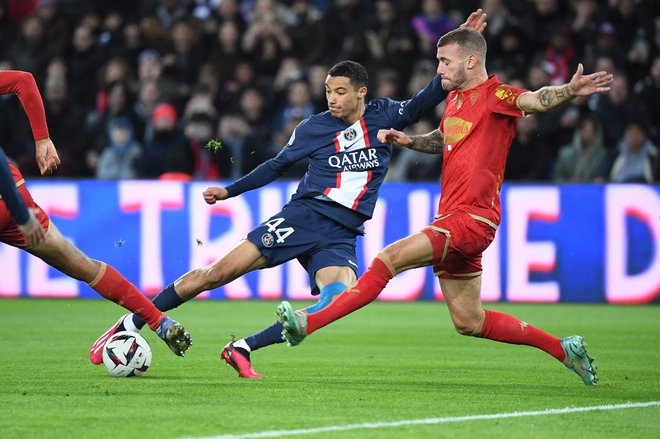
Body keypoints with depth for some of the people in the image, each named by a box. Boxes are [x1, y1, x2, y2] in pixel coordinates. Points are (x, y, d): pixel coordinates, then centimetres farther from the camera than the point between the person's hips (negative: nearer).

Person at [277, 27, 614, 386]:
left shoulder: (495, 95, -10)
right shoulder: (455, 98, 16)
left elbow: (536, 100, -29)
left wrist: (568, 91, -50)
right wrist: (408, 141, 16)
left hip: (473, 219, -10)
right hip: (450, 217, 10)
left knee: (388, 259, -19)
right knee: (469, 323, 11)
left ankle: (309, 323, -17)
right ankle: (562, 348, 20)